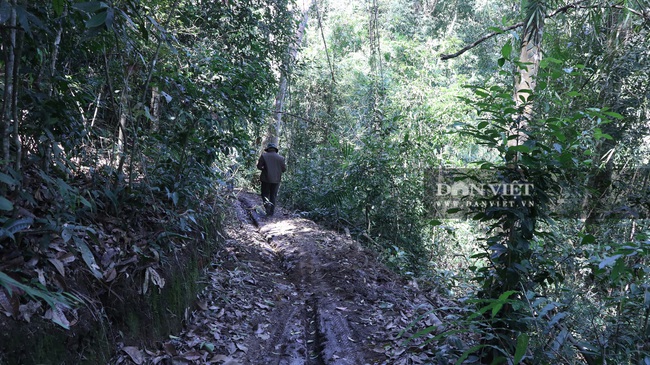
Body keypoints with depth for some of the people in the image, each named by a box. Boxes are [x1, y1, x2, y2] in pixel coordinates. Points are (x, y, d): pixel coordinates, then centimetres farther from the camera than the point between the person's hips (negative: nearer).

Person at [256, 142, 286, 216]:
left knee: (265, 194, 9)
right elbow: (284, 169, 1)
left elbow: (259, 166, -4)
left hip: (266, 179, -2)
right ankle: (271, 211, 11)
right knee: (273, 195, 11)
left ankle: (267, 204, -20)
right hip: (276, 179, 2)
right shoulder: (281, 158, 1)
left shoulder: (264, 156, -4)